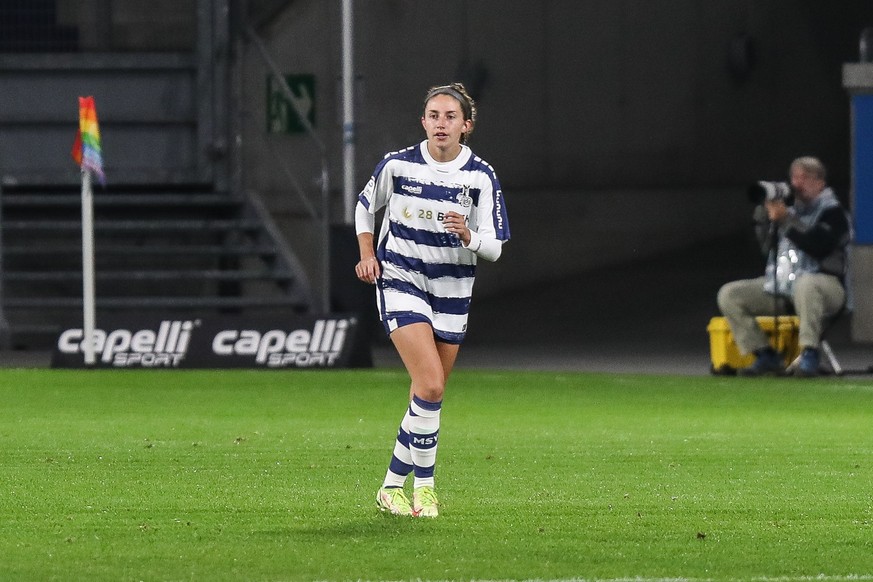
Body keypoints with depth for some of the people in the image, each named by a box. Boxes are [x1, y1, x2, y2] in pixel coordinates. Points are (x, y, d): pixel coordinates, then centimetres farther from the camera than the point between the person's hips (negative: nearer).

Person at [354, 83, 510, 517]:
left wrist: (468, 236, -27)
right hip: (400, 281, -3)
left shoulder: (481, 176, -6)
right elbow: (365, 206, 12)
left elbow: (493, 248, -6)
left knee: (428, 393, 9)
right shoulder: (397, 166, -8)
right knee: (430, 385, -19)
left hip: (452, 291, 3)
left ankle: (393, 485, 24)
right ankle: (423, 486, -8)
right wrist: (368, 254, 1)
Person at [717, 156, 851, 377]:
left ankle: (809, 355, -37)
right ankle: (765, 356, -11)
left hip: (825, 283, -7)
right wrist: (767, 215, 1)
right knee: (728, 294, -7)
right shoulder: (790, 207, 18)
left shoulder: (832, 212, -1)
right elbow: (767, 246, 16)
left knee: (805, 284, -44)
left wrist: (786, 220, -19)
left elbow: (818, 246, -19)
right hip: (780, 288, 7)